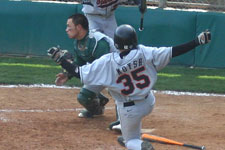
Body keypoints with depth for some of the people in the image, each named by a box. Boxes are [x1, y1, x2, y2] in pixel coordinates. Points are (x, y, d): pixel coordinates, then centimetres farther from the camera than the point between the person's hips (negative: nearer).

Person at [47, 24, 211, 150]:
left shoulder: (107, 62, -22)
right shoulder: (144, 53, -18)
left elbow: (79, 73, -20)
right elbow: (173, 52, -19)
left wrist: (60, 58, -8)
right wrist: (198, 41, -15)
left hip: (129, 110, -3)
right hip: (149, 103, 4)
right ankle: (129, 137, 54)